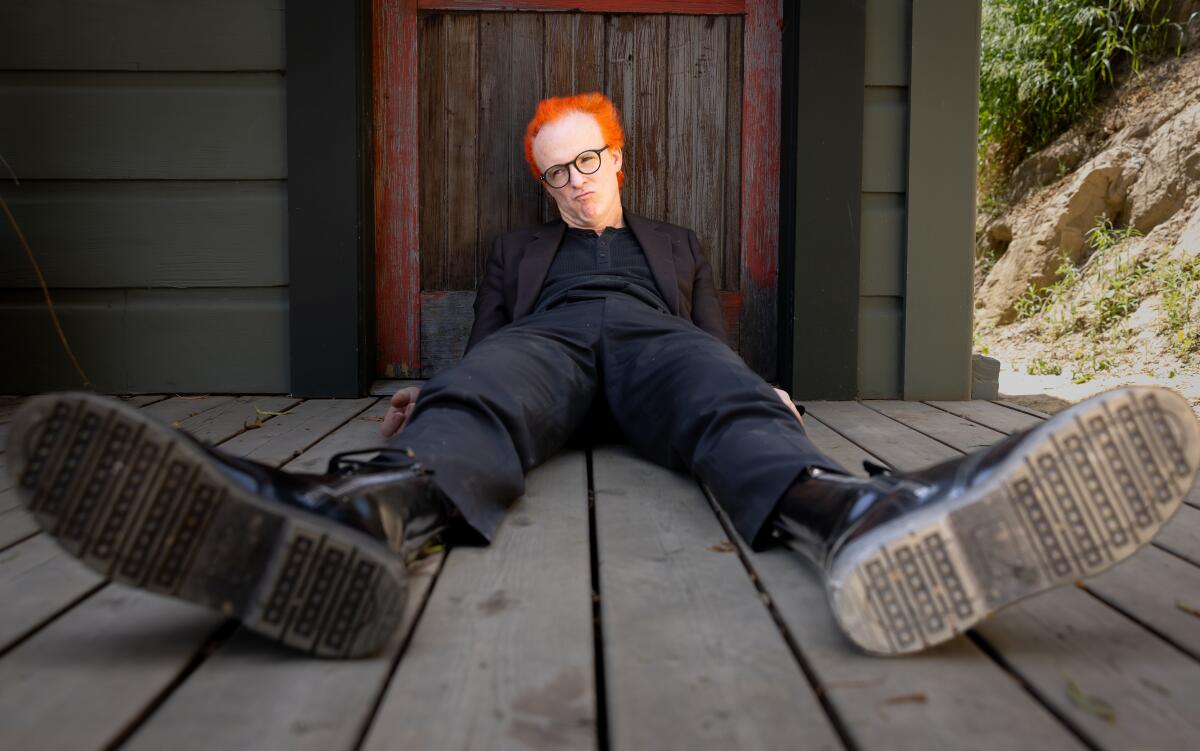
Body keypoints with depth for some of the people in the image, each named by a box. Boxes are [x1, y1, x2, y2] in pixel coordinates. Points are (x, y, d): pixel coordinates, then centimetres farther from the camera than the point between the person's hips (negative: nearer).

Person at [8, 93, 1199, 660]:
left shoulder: (675, 244, 36)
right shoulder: (516, 251, 36)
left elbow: (715, 341, 25)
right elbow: (484, 342, 22)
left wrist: (769, 388, 3)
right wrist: (424, 393, 1)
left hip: (651, 341, 1)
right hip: (543, 343, 0)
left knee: (722, 393, -36)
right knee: (479, 402, -36)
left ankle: (852, 521, -70)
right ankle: (356, 517, -72)